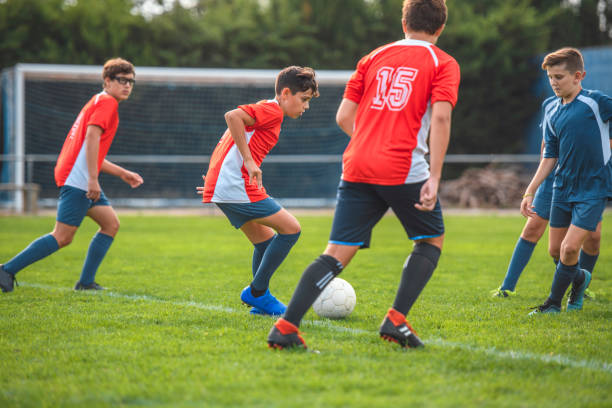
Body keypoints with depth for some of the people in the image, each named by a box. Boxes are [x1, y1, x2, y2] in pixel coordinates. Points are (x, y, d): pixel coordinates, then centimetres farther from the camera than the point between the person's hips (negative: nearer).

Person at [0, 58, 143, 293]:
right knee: (63, 237, -11)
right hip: (77, 179, -10)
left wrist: (122, 173, 31)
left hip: (82, 180, 10)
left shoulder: (98, 102, 25)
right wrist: (93, 179, -25)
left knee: (111, 224, 8)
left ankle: (86, 282, 7)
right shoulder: (107, 102, -5)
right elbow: (92, 136, -20)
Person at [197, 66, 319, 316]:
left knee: (266, 239, 18)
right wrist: (249, 160, -21)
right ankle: (256, 292, -3)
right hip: (237, 186, -10)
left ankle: (261, 300, 19)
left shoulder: (264, 111, 23)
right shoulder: (272, 111, -6)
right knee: (291, 229, -7)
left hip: (220, 186, 10)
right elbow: (232, 116, -21)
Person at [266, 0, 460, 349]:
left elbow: (343, 117, 15)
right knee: (431, 241, 18)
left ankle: (286, 327, -11)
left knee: (338, 254, 3)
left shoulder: (374, 58, 18)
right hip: (405, 170, -4)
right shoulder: (443, 64, 6)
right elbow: (440, 116, -11)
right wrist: (434, 178, -15)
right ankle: (396, 320, 4)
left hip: (356, 170, 4)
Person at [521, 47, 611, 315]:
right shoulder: (551, 108, 6)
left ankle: (554, 302, 7)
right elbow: (550, 155, 11)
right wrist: (530, 191, 7)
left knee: (570, 248, -12)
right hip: (562, 187, 6)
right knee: (556, 249, 10)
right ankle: (580, 278, 40)